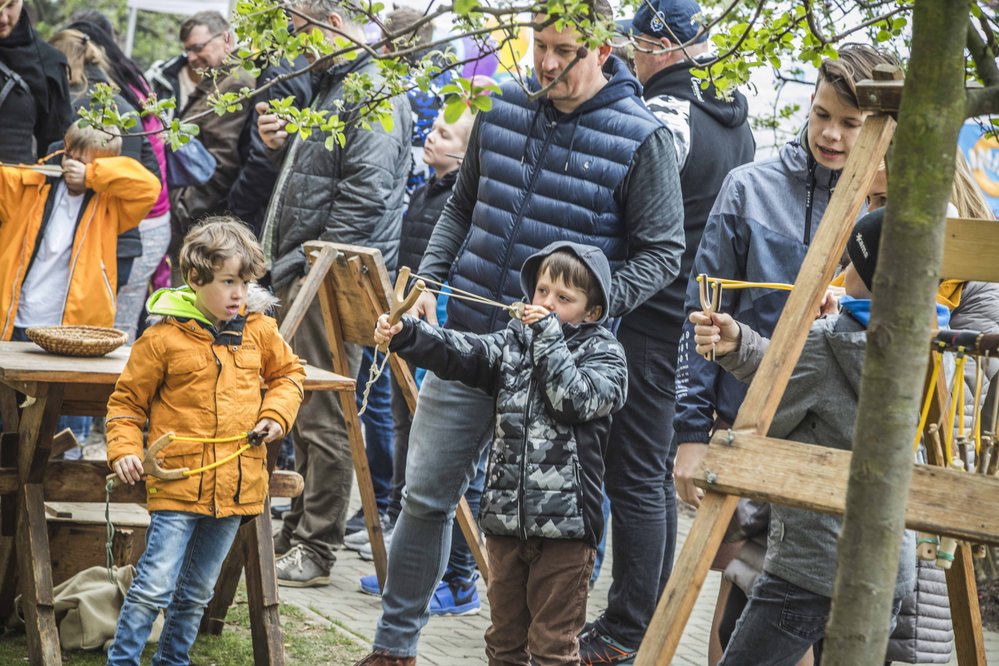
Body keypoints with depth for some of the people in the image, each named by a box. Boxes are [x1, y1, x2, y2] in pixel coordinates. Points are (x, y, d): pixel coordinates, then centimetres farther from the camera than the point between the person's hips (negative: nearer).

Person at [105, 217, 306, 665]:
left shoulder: (259, 330, 5)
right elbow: (127, 400, 1)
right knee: (154, 587, -11)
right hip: (178, 484, -4)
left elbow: (288, 374, 23)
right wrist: (124, 449, -13)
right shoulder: (164, 338, -8)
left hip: (236, 488, 5)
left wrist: (276, 415, 5)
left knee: (197, 593, 15)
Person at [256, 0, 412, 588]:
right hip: (305, 276, 11)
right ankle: (298, 532, 25)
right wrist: (283, 144, 13)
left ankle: (315, 551, 0)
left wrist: (315, 264, -19)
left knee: (323, 419, -6)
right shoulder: (334, 83, 20)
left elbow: (364, 193, -22)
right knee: (304, 412, 16)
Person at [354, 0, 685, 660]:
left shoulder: (642, 138, -9)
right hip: (467, 337, 4)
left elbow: (661, 252, -5)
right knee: (426, 494, 7)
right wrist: (428, 280, 6)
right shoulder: (503, 107, 6)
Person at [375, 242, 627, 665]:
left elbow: (576, 400, -20)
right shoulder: (515, 341, 10)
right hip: (506, 517, 5)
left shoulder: (604, 353, -2)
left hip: (564, 522, -5)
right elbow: (459, 353, -5)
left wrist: (549, 337, -14)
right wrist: (404, 334, -22)